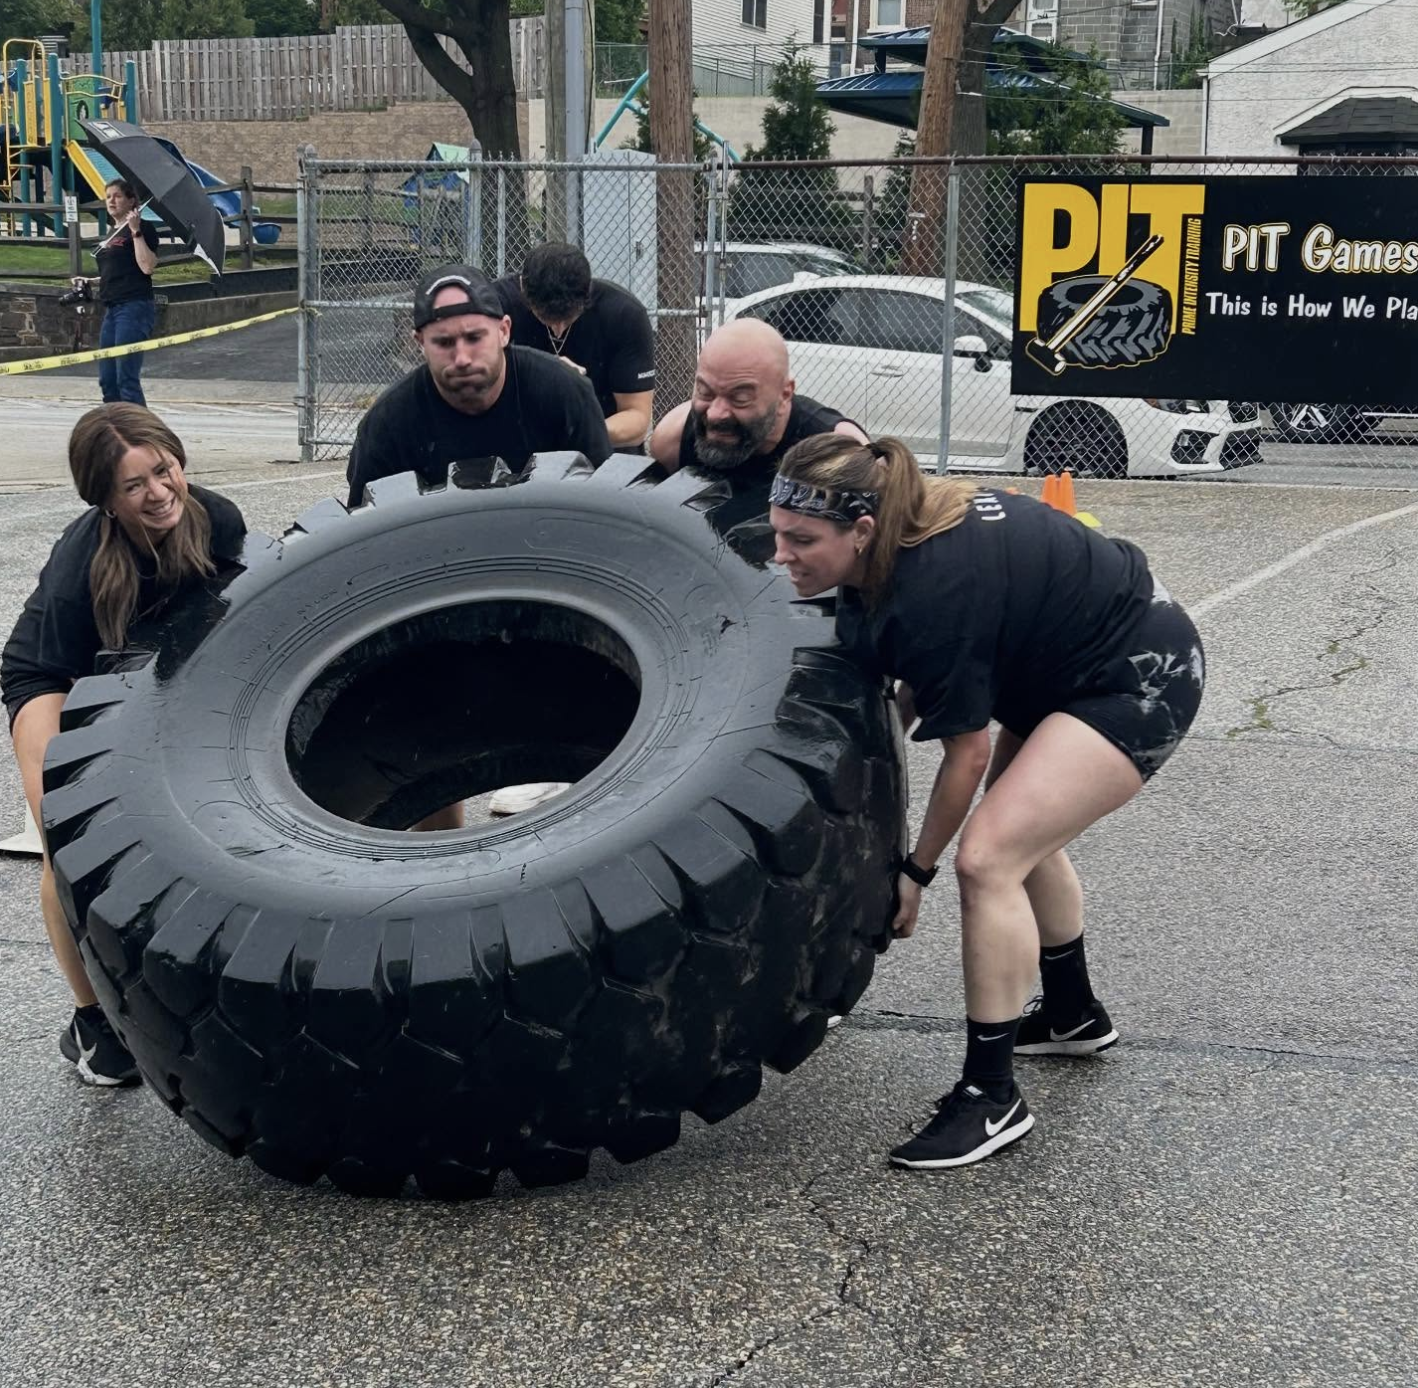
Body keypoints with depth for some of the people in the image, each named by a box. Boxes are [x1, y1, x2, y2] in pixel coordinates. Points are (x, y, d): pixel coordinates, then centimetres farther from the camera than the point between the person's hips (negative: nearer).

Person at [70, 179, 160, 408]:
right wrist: (89, 282, 18)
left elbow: (147, 267, -17)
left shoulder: (142, 229, -5)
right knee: (107, 380, 9)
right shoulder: (113, 233, 20)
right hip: (112, 309, 9)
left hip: (134, 307, -9)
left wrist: (136, 232, -17)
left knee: (127, 378, -14)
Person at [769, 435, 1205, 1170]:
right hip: (1078, 657, 10)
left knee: (988, 856, -19)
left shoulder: (935, 591, -32)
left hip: (1142, 681, -10)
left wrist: (916, 870, -9)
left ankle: (991, 1096, -9)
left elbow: (966, 753, -20)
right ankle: (1072, 1014, 47)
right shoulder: (902, 535, -7)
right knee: (1024, 835, 25)